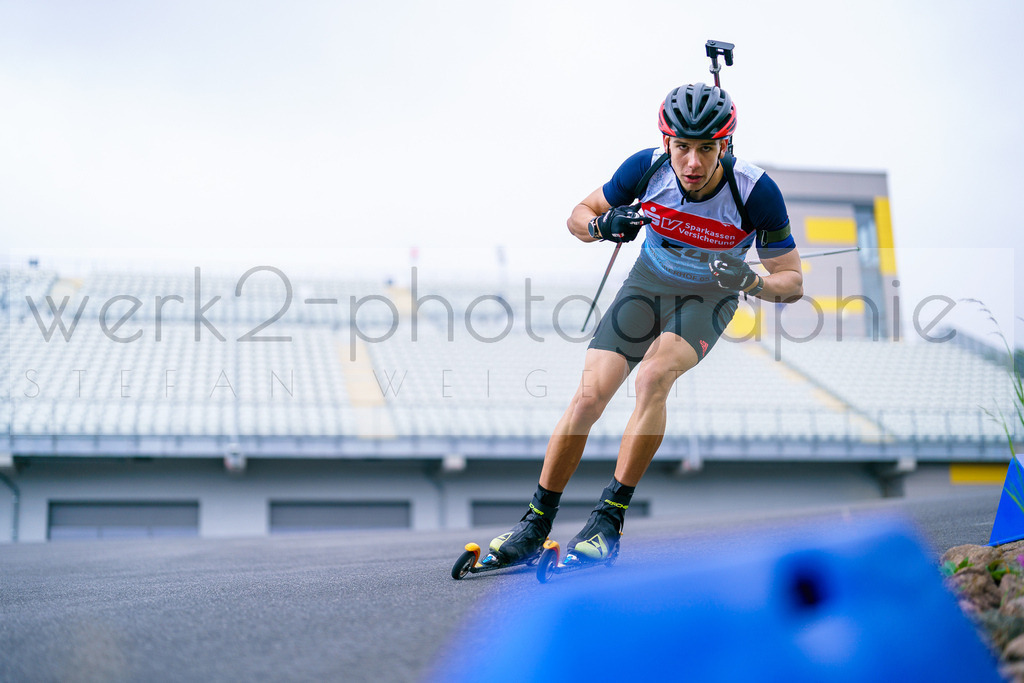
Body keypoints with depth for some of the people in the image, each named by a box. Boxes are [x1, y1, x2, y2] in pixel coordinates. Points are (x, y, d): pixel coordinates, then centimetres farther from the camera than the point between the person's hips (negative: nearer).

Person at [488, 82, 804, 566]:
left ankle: (610, 519, -22)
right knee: (589, 395, -12)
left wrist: (751, 282, -39)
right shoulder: (647, 168, -22)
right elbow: (579, 215, -6)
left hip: (712, 295, -2)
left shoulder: (756, 191, -27)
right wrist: (602, 225, -29)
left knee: (654, 375, -31)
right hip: (648, 282, 2)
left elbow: (792, 281, -18)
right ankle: (536, 523, 4)